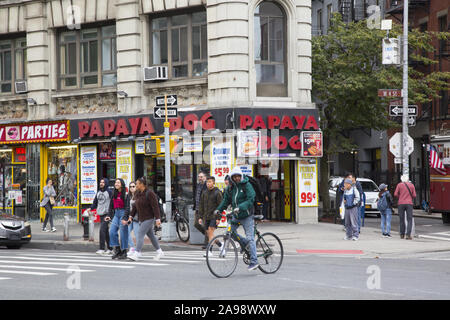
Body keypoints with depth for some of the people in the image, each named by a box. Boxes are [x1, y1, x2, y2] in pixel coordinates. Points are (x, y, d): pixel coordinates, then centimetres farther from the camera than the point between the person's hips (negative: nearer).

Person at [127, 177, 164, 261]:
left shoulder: (150, 193, -16)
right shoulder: (138, 194, 8)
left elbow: (155, 206, -18)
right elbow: (135, 206, 16)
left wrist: (158, 219, -22)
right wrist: (131, 216, 9)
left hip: (149, 218, -8)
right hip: (142, 219, 8)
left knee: (140, 235, -15)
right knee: (151, 235, 15)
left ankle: (136, 254, -18)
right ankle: (159, 252, 26)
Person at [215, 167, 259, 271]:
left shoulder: (247, 185, -12)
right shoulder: (230, 187, 6)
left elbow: (250, 200, -21)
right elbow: (226, 200, 12)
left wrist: (240, 207, -34)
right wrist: (219, 209, -3)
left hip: (247, 215, -6)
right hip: (236, 216, 6)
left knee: (250, 238, -8)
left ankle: (254, 261, -6)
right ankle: (243, 242, 21)